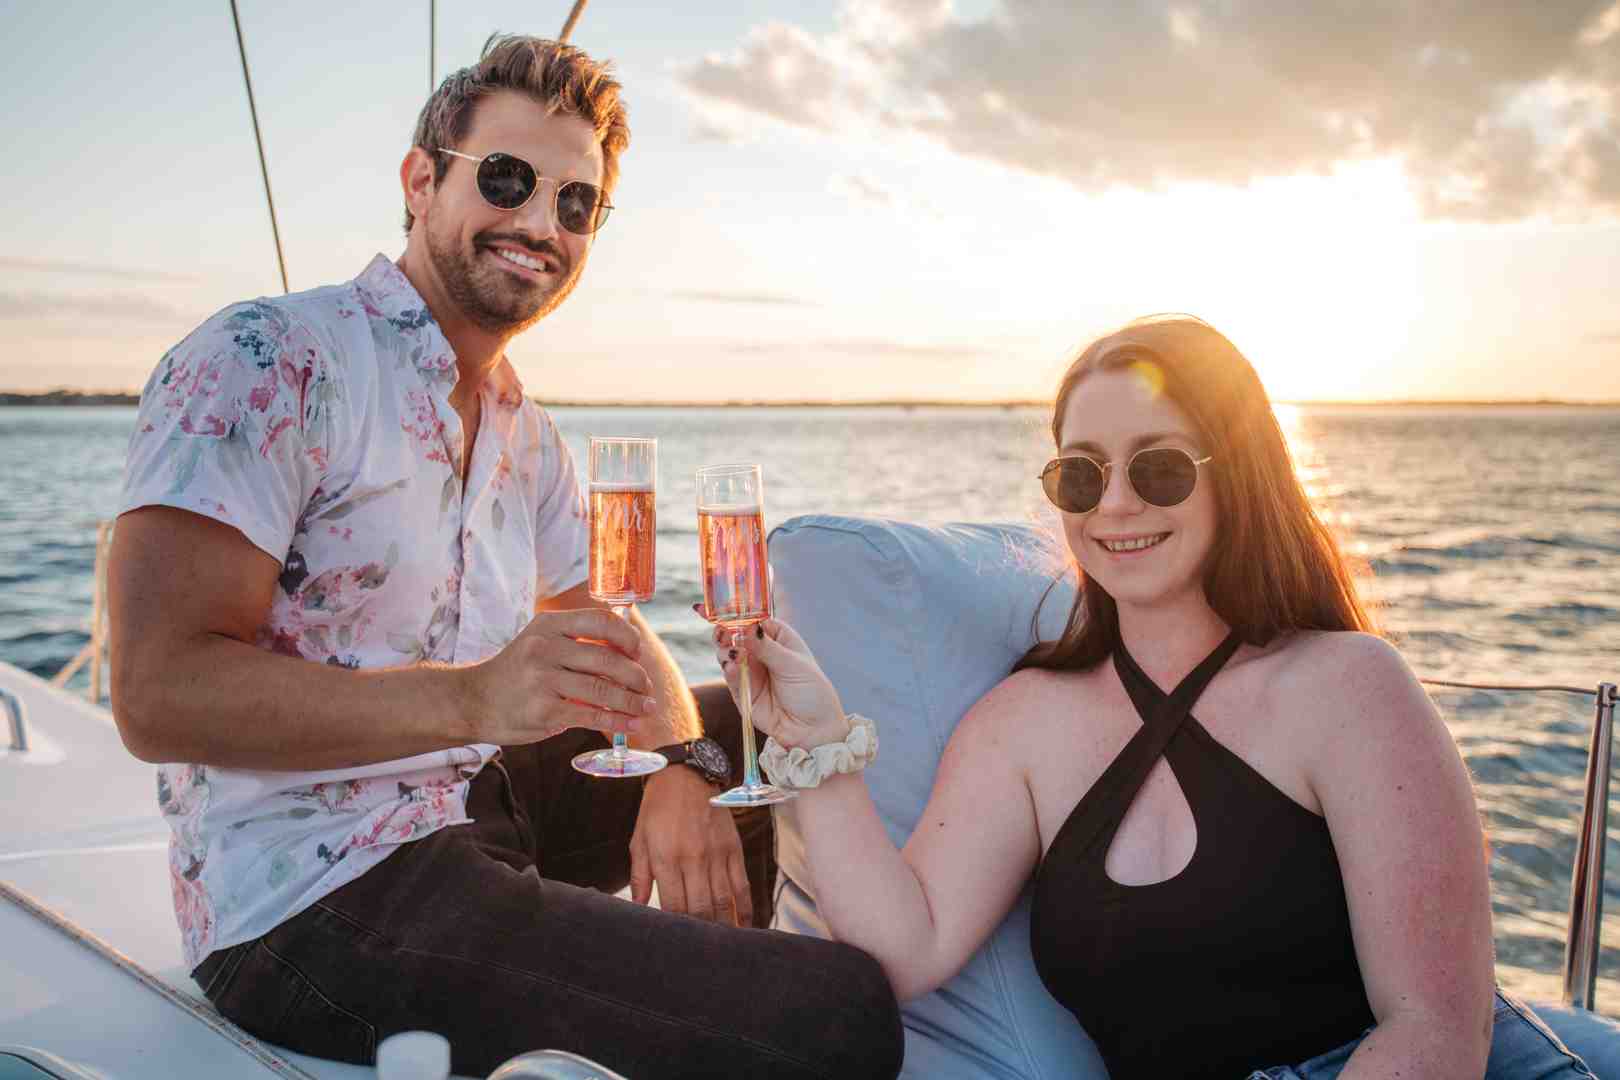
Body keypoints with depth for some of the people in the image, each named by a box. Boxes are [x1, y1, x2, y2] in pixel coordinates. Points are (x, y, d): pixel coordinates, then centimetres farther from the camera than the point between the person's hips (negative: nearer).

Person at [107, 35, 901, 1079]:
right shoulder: (266, 363, -13)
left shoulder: (527, 431, 13)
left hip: (477, 802, 9)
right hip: (318, 902, -9)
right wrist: (473, 699, -32)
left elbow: (610, 634, 14)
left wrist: (681, 767, -9)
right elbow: (160, 691, -21)